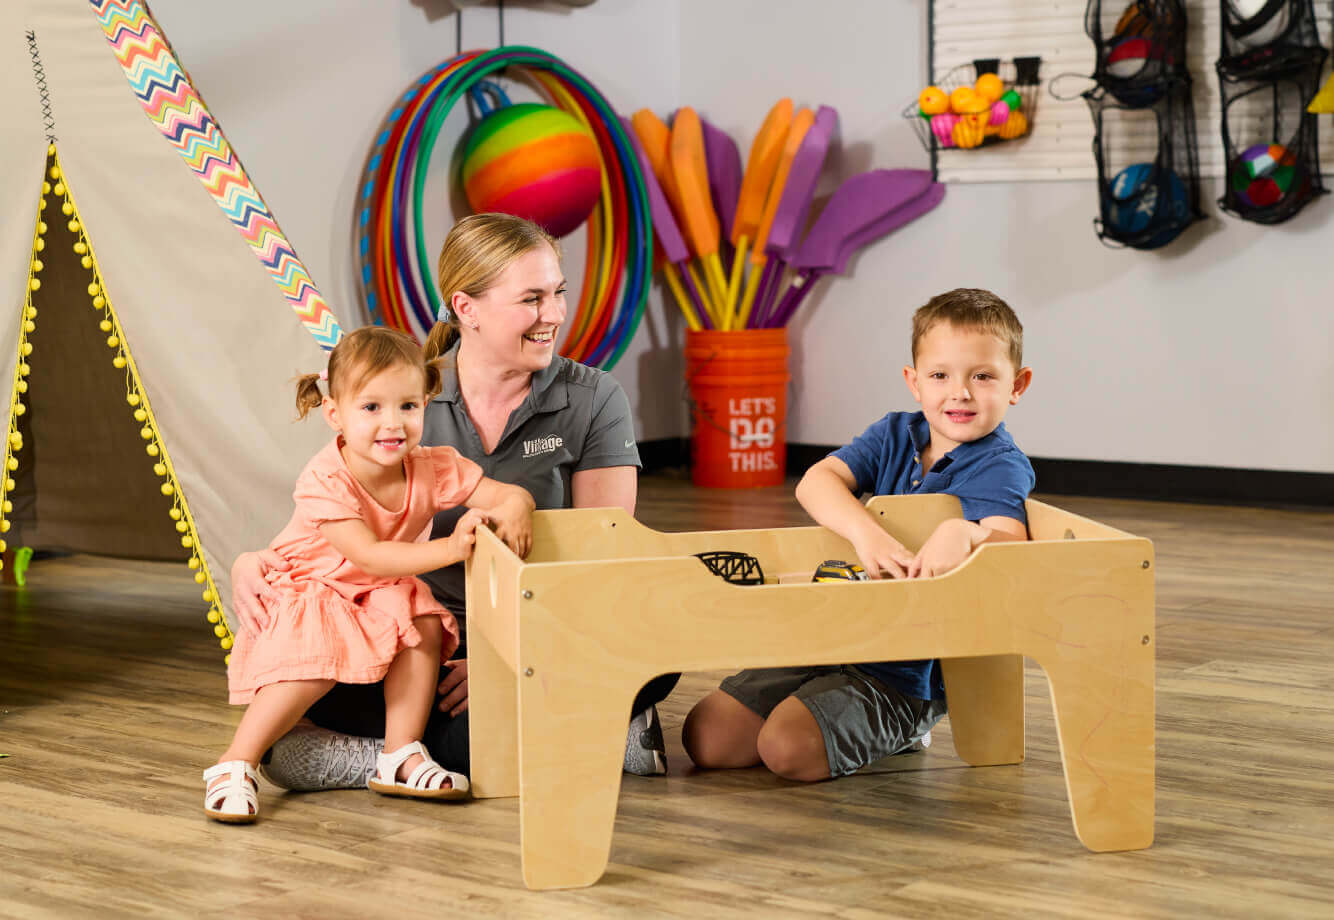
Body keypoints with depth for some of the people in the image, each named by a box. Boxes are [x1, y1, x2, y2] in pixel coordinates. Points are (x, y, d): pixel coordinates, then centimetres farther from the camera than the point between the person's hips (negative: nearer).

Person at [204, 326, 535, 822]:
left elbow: (511, 493, -15)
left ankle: (401, 756, -10)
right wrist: (448, 548, -45)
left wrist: (513, 508, -41)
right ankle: (233, 766, -15)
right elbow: (369, 557, -36)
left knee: (424, 624, -21)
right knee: (313, 668, -28)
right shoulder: (324, 481, -30)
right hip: (306, 592, -5)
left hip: (380, 595, 5)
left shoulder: (432, 469, -16)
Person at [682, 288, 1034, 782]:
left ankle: (897, 730, 4)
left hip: (908, 672, -6)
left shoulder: (999, 466, -12)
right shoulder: (896, 435, 4)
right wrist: (865, 531, -32)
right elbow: (815, 481, -12)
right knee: (707, 738, -3)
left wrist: (964, 533, -53)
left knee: (787, 746, -26)